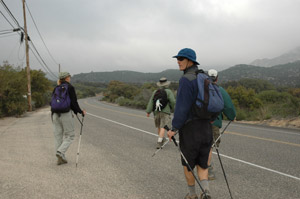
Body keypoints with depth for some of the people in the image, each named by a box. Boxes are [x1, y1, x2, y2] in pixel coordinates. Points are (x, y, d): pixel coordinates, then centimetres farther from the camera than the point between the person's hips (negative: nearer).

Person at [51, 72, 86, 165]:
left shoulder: (56, 89, 11)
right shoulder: (70, 87, -5)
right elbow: (73, 102, -9)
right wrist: (81, 111, 3)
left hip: (55, 114, 6)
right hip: (66, 114, -5)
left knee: (58, 136, 10)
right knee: (70, 135, 6)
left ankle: (60, 158, 12)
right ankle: (61, 152, -13)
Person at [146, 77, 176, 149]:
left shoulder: (155, 92, 7)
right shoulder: (168, 91, -3)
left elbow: (151, 102, -1)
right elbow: (173, 101, -11)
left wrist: (148, 111, -4)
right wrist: (172, 108, 9)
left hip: (156, 112, 5)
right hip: (165, 112, -5)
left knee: (159, 127, 22)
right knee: (163, 128, -9)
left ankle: (162, 139, 39)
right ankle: (159, 143, -21)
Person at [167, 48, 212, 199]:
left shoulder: (186, 80, -17)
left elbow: (182, 106, -21)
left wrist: (174, 129, -15)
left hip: (190, 128, -7)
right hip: (206, 127, 7)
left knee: (187, 163, 12)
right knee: (202, 163, 16)